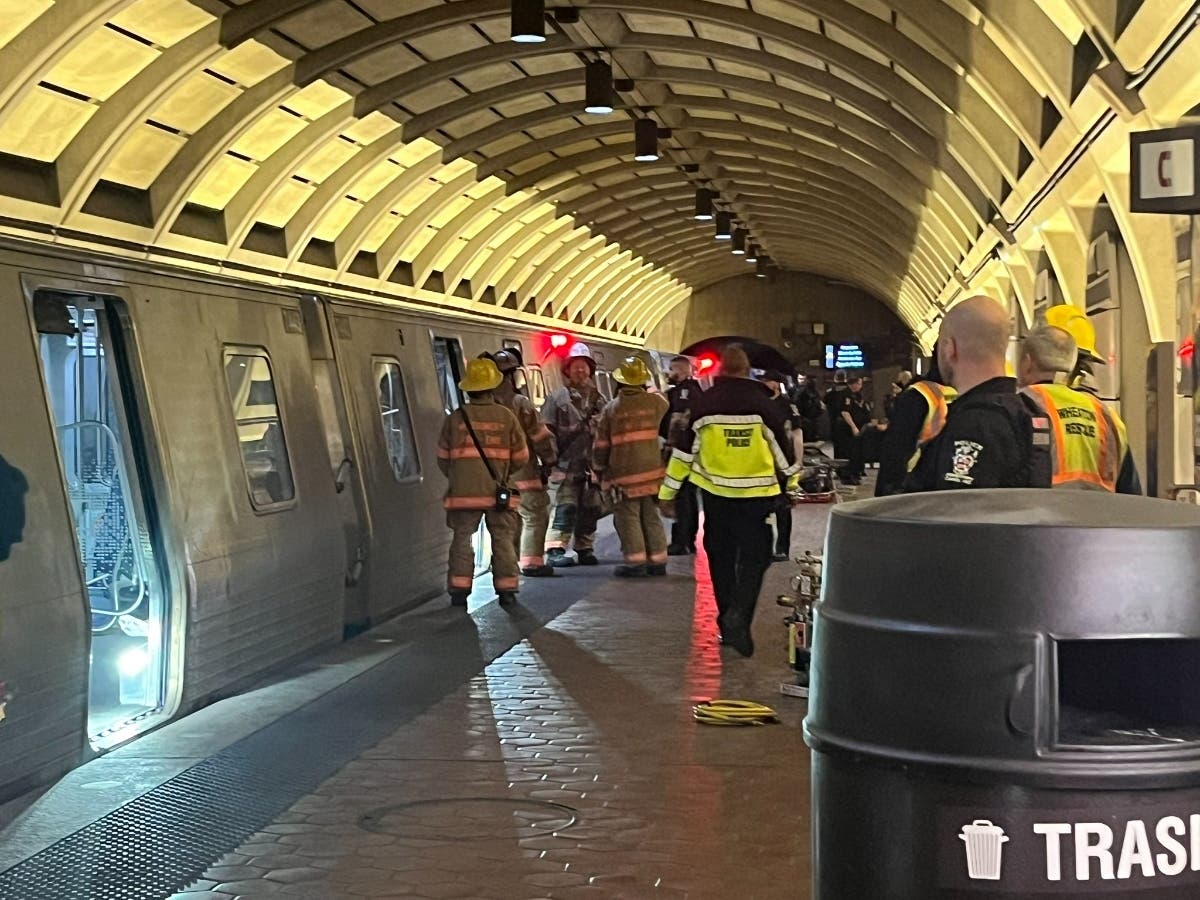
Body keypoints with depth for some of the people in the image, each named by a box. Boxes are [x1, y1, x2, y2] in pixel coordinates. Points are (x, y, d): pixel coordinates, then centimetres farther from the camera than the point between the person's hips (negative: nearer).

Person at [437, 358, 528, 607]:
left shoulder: (455, 418, -2)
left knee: (462, 539, 6)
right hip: (499, 493, 1)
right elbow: (521, 457, 6)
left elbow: (443, 457, 6)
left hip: (464, 492, 0)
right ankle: (506, 590, 8)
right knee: (503, 540, 9)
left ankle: (459, 591, 2)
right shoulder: (507, 417, 0)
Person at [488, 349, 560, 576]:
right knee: (534, 516, 0)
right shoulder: (520, 404, -15)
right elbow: (541, 436, -12)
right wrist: (550, 459, 1)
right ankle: (531, 562, -5)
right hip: (523, 472, -6)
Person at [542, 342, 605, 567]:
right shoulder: (558, 398, 0)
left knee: (590, 509, 9)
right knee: (566, 507, -12)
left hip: (592, 464, 5)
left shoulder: (598, 399, 15)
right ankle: (555, 550, -12)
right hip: (568, 464, -5)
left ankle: (585, 549, 19)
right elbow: (546, 431, -4)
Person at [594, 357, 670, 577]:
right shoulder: (657, 402, -2)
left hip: (624, 476, -3)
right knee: (652, 517, 12)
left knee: (628, 517, 3)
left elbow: (601, 445, 0)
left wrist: (599, 469, 14)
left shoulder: (612, 408, -6)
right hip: (654, 471, 3)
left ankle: (635, 561, -2)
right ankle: (657, 560, 14)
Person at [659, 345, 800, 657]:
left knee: (721, 558, 15)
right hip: (756, 495, -2)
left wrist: (667, 494, 9)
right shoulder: (763, 404, -5)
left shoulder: (703, 404, -3)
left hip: (715, 493, 2)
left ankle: (728, 622, 18)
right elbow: (784, 450, 4)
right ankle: (738, 615, -18)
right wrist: (794, 485, 21)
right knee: (753, 558, 4)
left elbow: (683, 452, 1)